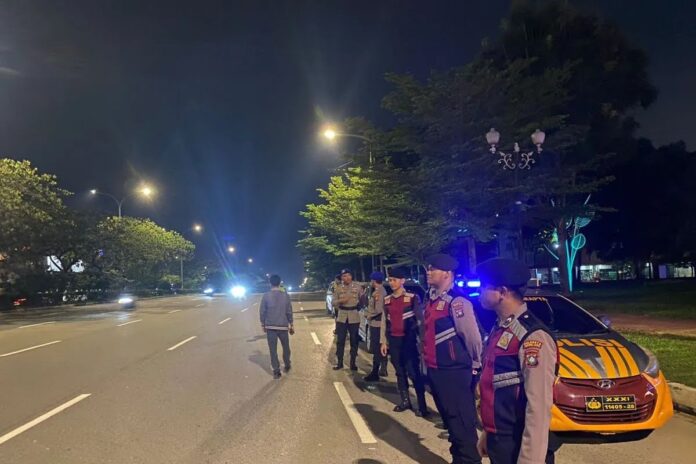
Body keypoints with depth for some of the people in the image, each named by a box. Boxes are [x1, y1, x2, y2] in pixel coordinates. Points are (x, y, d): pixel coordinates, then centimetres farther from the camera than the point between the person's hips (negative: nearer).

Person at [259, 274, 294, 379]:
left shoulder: (266, 296, -7)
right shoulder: (285, 296, -4)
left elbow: (262, 311, -5)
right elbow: (289, 312, -1)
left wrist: (263, 324, 8)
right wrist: (291, 325, 9)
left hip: (270, 327, -1)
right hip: (283, 326, 1)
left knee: (273, 350, 5)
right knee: (286, 347, 21)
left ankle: (276, 371, 5)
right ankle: (287, 366, 33)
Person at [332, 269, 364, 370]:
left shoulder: (357, 286, 1)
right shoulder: (338, 288, 4)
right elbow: (333, 302, 2)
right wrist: (341, 300, -15)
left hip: (354, 317, -1)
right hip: (341, 317, 1)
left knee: (354, 341, 5)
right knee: (340, 340, 5)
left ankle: (353, 363, 17)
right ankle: (339, 363, 16)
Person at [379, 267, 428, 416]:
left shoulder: (412, 298, -6)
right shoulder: (387, 300, 8)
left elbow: (420, 319, -5)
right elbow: (385, 322, 12)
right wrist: (384, 342, 9)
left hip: (408, 340, -5)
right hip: (393, 341, 5)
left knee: (414, 373, -4)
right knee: (400, 372, 14)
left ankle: (422, 405, 6)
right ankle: (405, 401, 26)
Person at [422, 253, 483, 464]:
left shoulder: (456, 302, -19)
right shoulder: (433, 299, 10)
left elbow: (473, 337, -18)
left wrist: (475, 365, -6)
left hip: (454, 372, -9)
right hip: (435, 370, 9)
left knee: (462, 425, 0)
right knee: (450, 421, 22)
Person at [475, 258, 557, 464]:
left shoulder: (532, 337, -21)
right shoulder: (499, 329, 7)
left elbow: (539, 406, -23)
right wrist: (488, 433, 17)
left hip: (518, 447, -8)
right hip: (497, 440, 8)